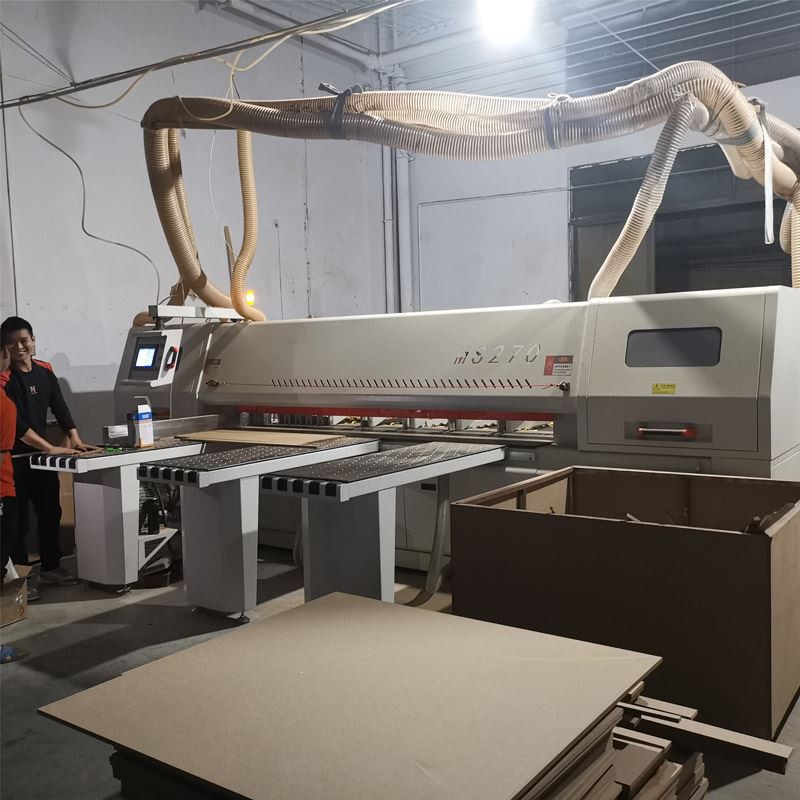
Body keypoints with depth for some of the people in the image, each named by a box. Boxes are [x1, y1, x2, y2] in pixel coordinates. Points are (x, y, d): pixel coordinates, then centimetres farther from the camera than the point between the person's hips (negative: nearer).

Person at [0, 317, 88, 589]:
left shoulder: (45, 371, 4)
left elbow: (59, 406, 6)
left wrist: (74, 438, -8)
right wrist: (50, 448, -26)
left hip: (41, 455, 7)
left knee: (51, 512, 14)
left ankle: (50, 567, 29)